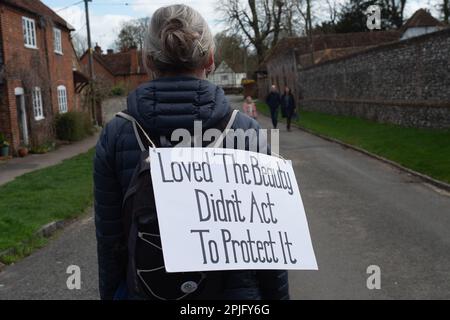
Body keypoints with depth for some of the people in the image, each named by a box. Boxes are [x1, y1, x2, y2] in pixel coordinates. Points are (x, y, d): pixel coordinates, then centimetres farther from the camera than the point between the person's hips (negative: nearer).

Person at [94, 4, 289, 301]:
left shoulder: (115, 135, -9)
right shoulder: (245, 131, -11)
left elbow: (110, 243, -5)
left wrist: (111, 294, 8)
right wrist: (278, 295, 5)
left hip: (147, 291, 1)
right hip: (234, 291, -1)